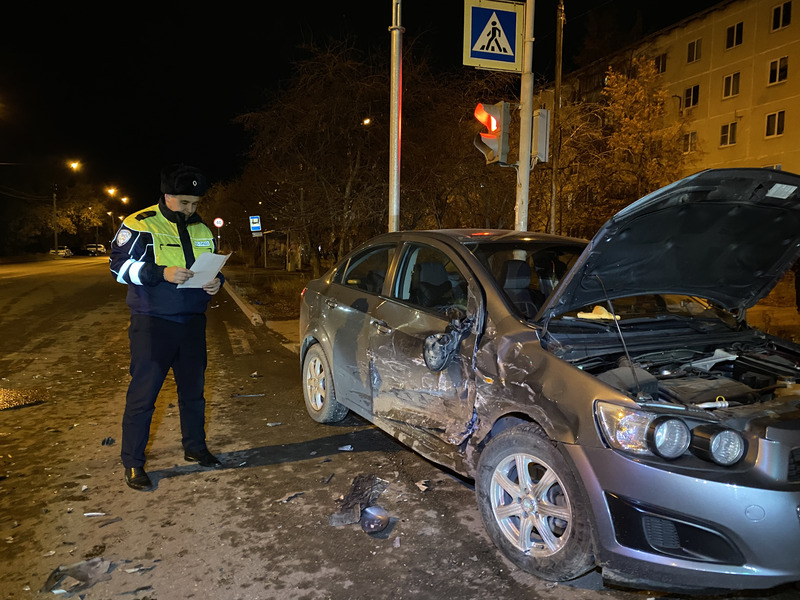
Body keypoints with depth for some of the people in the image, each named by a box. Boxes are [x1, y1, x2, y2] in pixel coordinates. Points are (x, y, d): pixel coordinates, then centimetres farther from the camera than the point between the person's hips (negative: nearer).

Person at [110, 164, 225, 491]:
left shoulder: (202, 230, 12)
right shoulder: (139, 225, -4)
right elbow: (119, 265, -9)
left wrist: (216, 281, -4)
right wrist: (161, 273, -23)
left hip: (192, 322, 6)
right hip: (152, 323, -5)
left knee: (193, 388, 15)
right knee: (143, 392, -2)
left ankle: (195, 447, 32)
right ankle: (132, 463, 11)